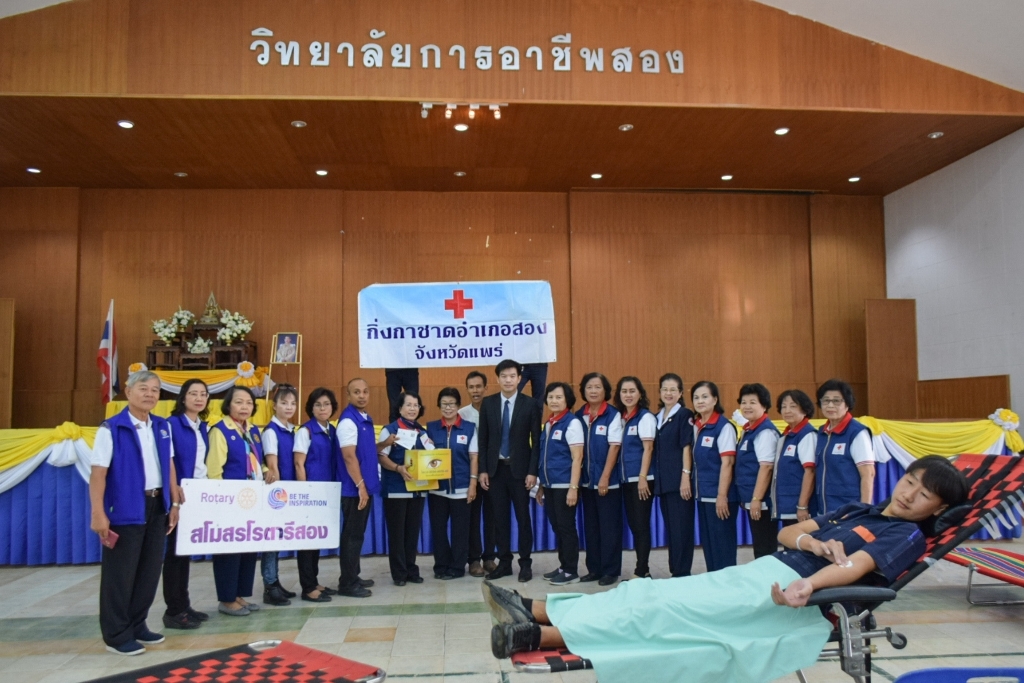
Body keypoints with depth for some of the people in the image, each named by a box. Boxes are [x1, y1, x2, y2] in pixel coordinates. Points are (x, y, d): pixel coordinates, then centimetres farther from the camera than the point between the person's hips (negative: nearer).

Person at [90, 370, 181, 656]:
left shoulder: (162, 427, 8)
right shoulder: (111, 428, -10)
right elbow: (98, 473, -13)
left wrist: (174, 503, 12)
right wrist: (98, 514, -18)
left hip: (157, 506, 6)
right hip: (126, 508, -6)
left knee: (150, 569, 13)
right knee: (120, 573, 2)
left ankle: (137, 625, 28)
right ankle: (116, 634, 15)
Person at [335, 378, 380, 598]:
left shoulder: (366, 419, 12)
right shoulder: (348, 420, -16)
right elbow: (349, 456, -22)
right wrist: (360, 485, -24)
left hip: (365, 485, 9)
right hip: (354, 488, -9)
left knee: (358, 534, 15)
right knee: (352, 535, -2)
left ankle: (353, 577, 25)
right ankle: (347, 583, 6)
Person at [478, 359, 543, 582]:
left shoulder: (531, 404, -3)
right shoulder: (488, 403, 3)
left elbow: (536, 441, -4)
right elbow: (483, 439, 5)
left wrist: (532, 471, -10)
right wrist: (483, 470, -1)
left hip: (520, 469, -2)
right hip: (495, 468, 2)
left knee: (523, 518, 4)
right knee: (499, 518, 7)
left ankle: (525, 563, 14)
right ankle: (504, 562, 17)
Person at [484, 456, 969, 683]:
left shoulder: (907, 536, 2)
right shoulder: (858, 510, 23)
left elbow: (857, 566, -18)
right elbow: (786, 533, 18)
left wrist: (807, 584, -34)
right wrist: (812, 541, -4)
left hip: (794, 598, -7)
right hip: (765, 572, 7)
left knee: (672, 610, -18)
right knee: (659, 593, -6)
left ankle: (538, 637, -22)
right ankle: (534, 610, -10)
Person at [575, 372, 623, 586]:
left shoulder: (613, 415, -8)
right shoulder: (579, 416, 5)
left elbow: (614, 447, -11)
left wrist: (605, 477, -15)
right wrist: (576, 477, 4)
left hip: (608, 480, -5)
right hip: (586, 480, 5)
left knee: (609, 526, 2)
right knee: (590, 526, 11)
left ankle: (610, 570, 11)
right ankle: (594, 569, 21)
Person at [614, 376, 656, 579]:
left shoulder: (645, 417, -7)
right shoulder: (621, 417, 11)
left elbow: (647, 448, -12)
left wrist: (642, 477, -16)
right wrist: (621, 476, 8)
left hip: (641, 479, -7)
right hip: (626, 479, 7)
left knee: (641, 525, -2)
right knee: (633, 524, 10)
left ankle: (642, 571, 5)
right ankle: (642, 569, 19)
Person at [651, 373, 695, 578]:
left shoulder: (684, 415, -5)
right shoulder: (657, 416, 13)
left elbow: (687, 447, -11)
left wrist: (686, 477, -16)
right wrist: (656, 478, 13)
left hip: (679, 480, -7)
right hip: (662, 481, 7)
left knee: (681, 527, -2)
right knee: (669, 527, 12)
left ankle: (682, 572, 5)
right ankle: (674, 570, 20)